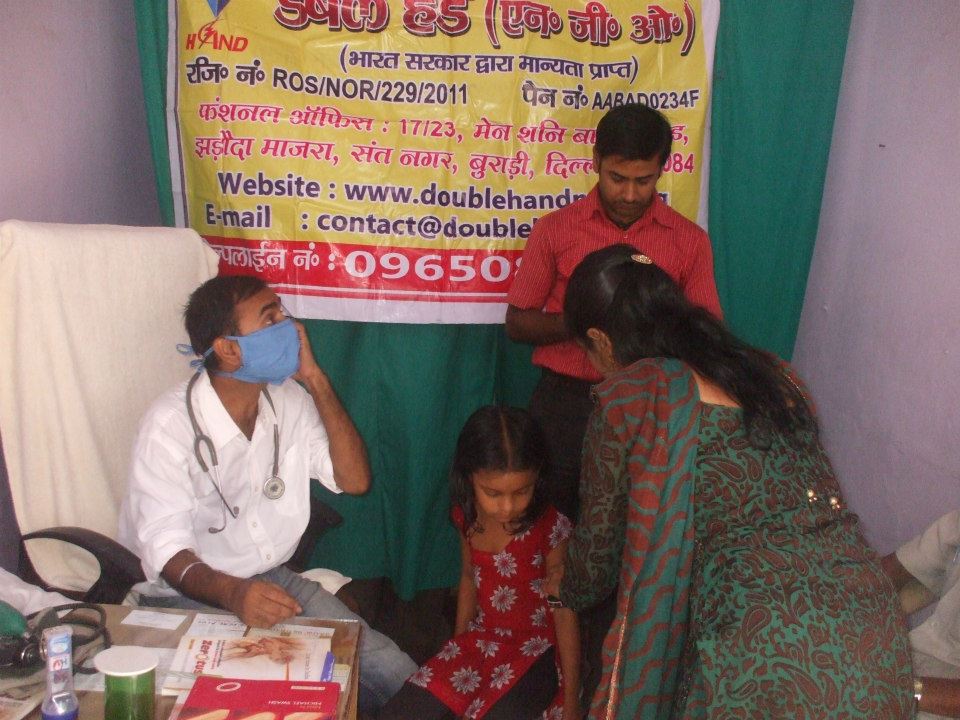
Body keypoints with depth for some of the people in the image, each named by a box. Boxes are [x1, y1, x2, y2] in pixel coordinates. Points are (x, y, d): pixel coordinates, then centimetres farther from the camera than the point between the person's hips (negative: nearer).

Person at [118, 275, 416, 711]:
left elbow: (354, 480, -6)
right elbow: (167, 553, -21)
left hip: (272, 579, 5)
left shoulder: (288, 400, -1)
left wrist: (314, 380, -14)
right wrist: (233, 593, -43)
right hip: (188, 596, -5)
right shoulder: (170, 426, -19)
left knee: (400, 680, -10)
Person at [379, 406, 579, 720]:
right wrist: (456, 652, 19)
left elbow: (564, 612, -11)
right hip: (481, 639, 5)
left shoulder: (550, 528, -20)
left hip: (535, 648, -5)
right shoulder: (468, 516, -5)